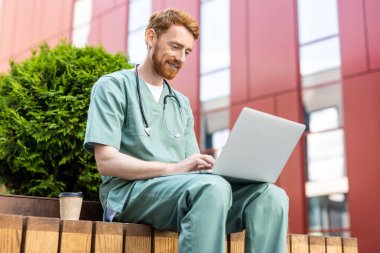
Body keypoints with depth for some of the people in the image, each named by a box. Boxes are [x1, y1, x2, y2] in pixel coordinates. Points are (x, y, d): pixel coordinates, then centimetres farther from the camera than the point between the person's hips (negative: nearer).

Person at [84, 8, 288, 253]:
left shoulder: (182, 103, 23)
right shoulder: (113, 87, 4)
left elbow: (191, 169, 16)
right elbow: (106, 162, -8)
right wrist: (174, 168, -19)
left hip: (185, 190, 6)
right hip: (130, 192, -6)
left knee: (270, 195, -19)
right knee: (212, 187, -36)